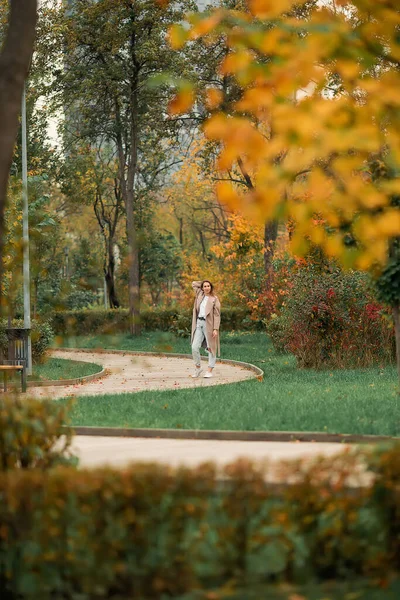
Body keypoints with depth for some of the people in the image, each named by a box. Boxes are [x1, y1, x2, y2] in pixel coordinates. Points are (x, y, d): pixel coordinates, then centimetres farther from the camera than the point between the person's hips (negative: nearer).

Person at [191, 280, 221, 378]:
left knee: (211, 348, 1)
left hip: (209, 325, -4)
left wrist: (216, 329, -14)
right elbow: (194, 284, 25)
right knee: (195, 347, -3)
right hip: (199, 323, 4)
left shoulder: (214, 299, -2)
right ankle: (197, 368, 13)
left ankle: (209, 371, 6)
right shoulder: (200, 294, 12)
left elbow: (217, 315, -6)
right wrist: (203, 282, 17)